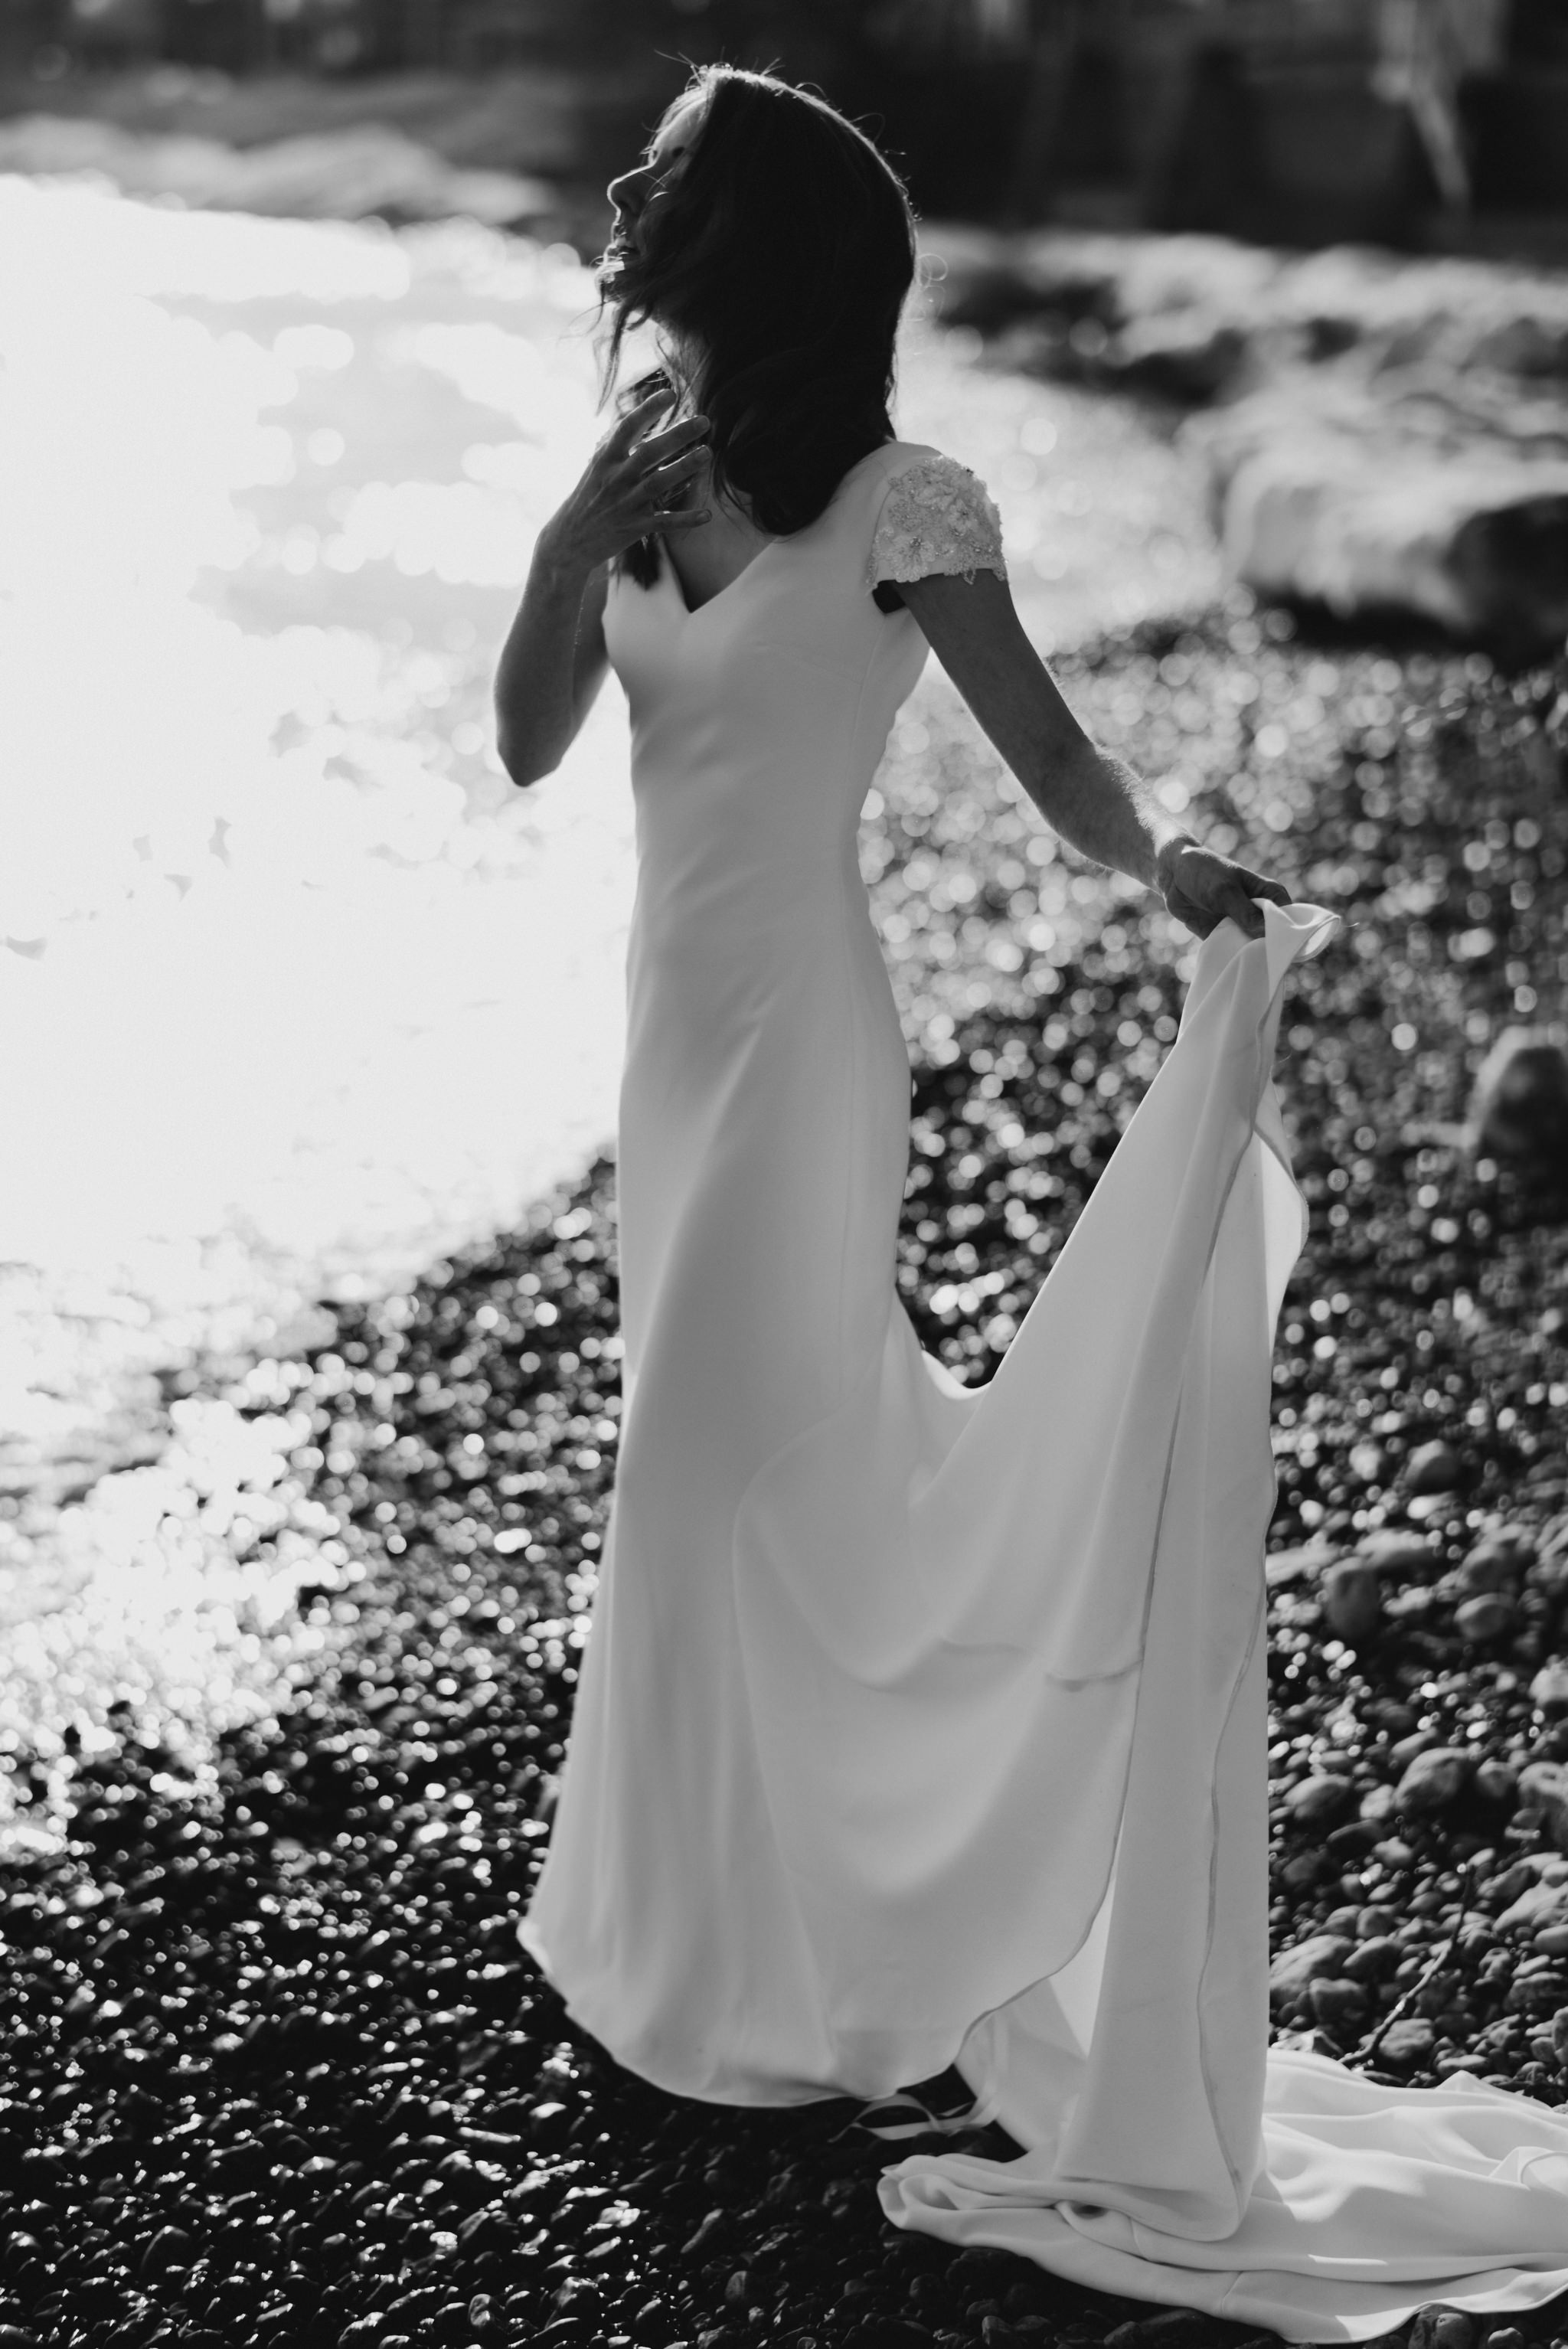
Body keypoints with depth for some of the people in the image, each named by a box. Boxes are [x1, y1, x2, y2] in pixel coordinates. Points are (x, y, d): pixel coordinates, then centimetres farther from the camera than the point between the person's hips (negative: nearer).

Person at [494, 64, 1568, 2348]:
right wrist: (579, 536, -13)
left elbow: (1046, 746, -14)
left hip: (788, 1034, -7)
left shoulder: (897, 506, -16)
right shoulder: (650, 462, 3)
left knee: (719, 1490, 3)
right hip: (680, 1019, 7)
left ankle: (754, 1984, 22)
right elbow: (529, 744, 2)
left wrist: (1169, 859, -34)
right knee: (778, 1464, 20)